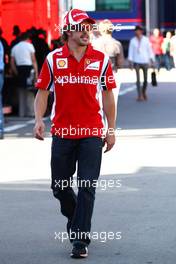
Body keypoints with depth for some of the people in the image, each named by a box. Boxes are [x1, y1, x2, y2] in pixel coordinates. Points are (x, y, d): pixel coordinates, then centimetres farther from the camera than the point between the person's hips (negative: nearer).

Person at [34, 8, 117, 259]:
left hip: (92, 134, -1)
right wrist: (39, 120, -11)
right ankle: (75, 219, 37)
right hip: (62, 133, 1)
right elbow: (42, 92, 5)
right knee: (59, 187, 9)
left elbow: (108, 95, 7)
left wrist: (111, 129, 6)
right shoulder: (53, 59, 1)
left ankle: (81, 240, 0)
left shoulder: (101, 59, 2)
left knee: (87, 188, -6)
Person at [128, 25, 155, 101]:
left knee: (145, 79, 6)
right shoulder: (132, 40, 0)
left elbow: (149, 49, 3)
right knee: (138, 79, -7)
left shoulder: (146, 39, 0)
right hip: (136, 62, -1)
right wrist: (130, 61, -6)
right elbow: (131, 51, 1)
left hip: (145, 61, 1)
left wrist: (151, 59, 1)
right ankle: (140, 95, -6)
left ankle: (144, 92, 30)